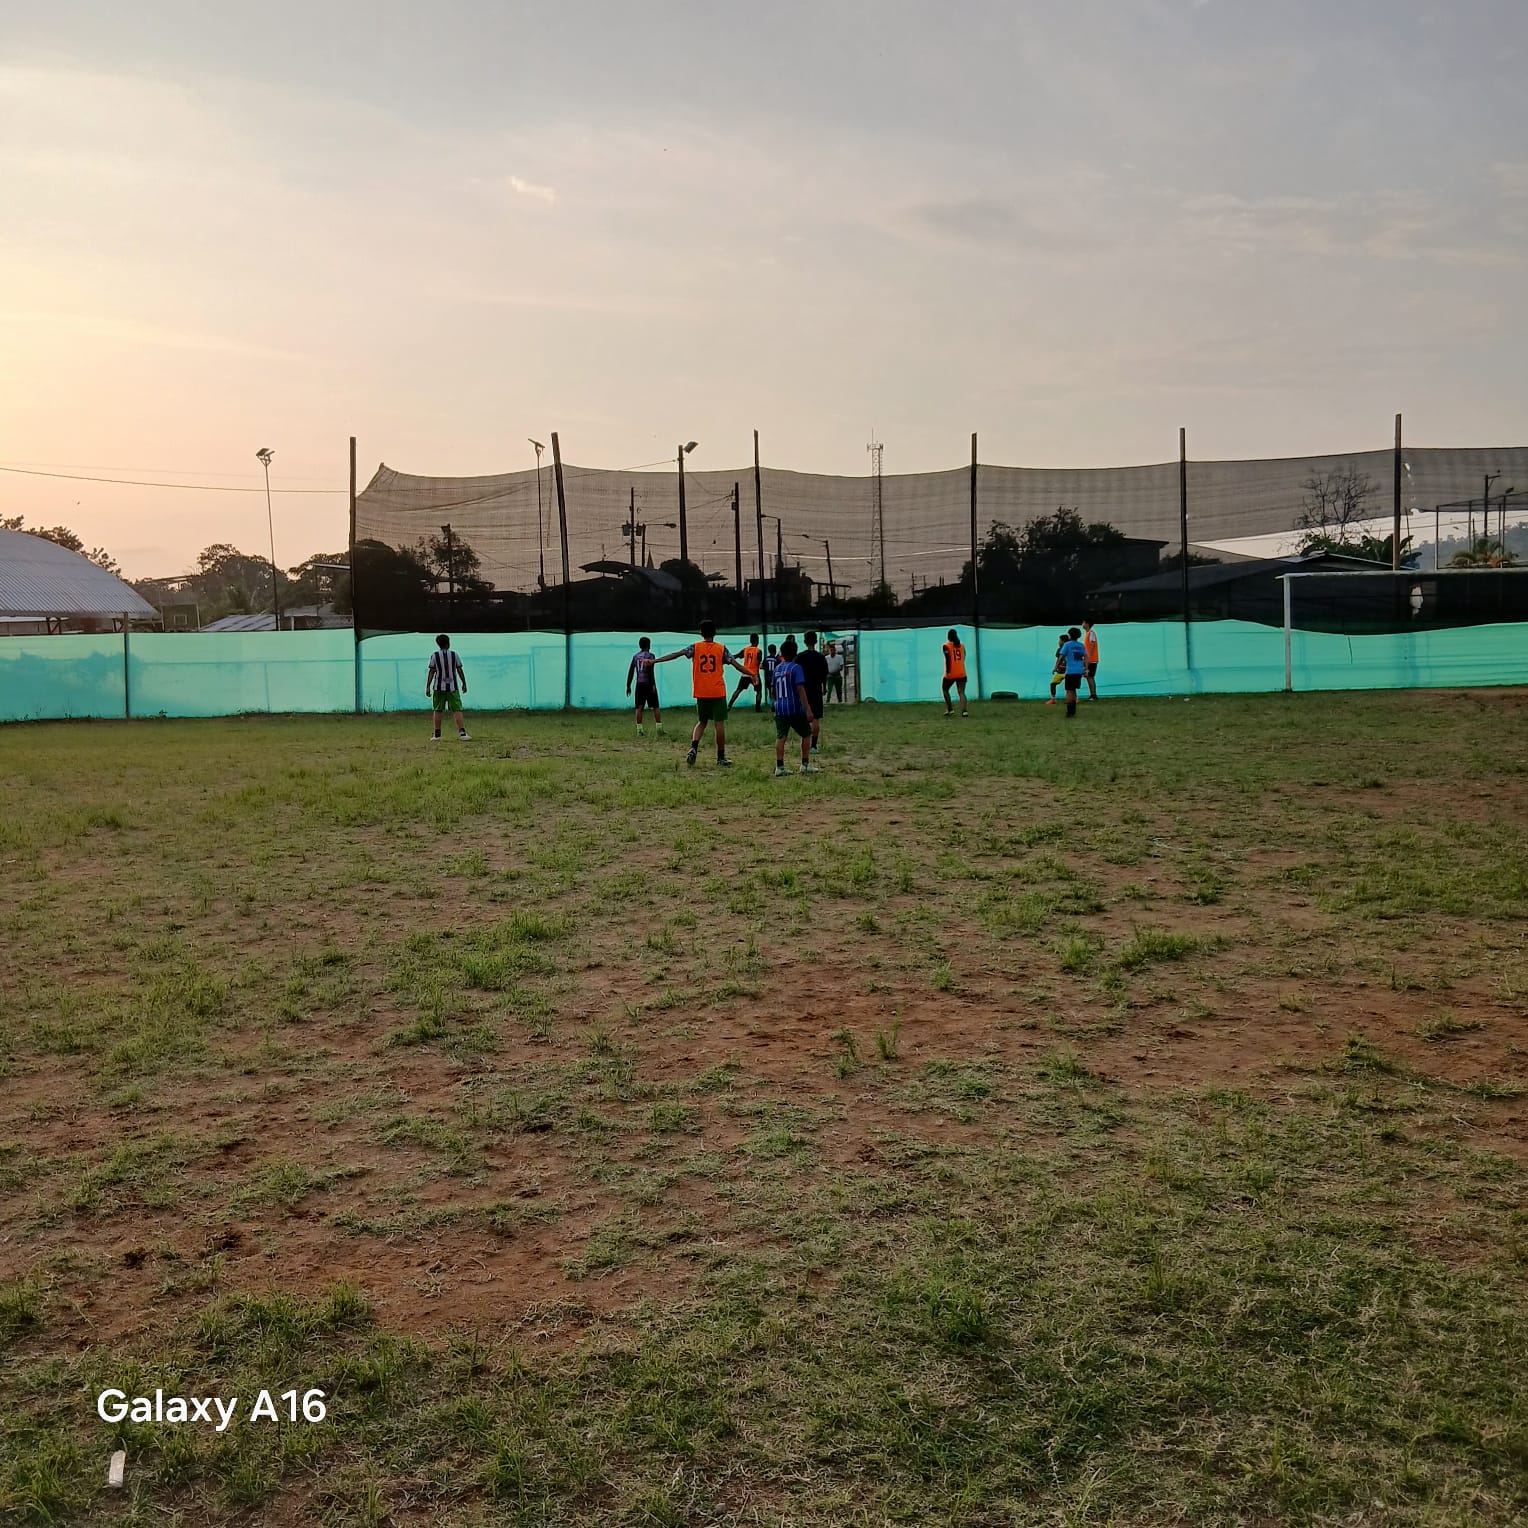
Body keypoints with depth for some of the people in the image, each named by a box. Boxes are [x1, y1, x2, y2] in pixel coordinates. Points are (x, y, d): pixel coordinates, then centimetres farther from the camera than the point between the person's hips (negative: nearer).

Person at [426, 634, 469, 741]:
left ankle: (437, 735, 10)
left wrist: (427, 687, 1)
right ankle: (462, 733, -14)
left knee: (437, 711, 9)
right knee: (457, 710, -2)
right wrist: (464, 684, 13)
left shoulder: (434, 656, -1)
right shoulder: (454, 655, 2)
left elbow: (431, 672, -3)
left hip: (438, 688, 0)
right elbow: (460, 670, 4)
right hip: (453, 687, 0)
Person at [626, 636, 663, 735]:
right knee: (655, 707, 3)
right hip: (648, 683, -4)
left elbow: (630, 671, 9)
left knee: (639, 707, 4)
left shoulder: (635, 656, 9)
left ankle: (639, 730, 1)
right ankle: (659, 728, 2)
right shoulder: (650, 655, -6)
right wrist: (653, 685, -15)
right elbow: (651, 672, -15)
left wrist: (628, 686, 13)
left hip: (639, 684, 4)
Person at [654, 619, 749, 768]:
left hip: (701, 693, 2)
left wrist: (654, 661, -6)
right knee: (720, 723, 4)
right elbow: (736, 665, -1)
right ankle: (721, 757, 6)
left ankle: (693, 748, -9)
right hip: (718, 693, -2)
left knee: (701, 722, 15)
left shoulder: (695, 647, 1)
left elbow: (675, 654, -6)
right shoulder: (721, 649, 0)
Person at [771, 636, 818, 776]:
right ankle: (805, 764, 10)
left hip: (780, 708, 5)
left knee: (780, 737, 4)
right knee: (806, 734, 11)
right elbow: (800, 689, -16)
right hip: (795, 708, -5)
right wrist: (808, 709, -18)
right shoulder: (796, 667, -8)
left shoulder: (777, 668, 9)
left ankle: (779, 767, -1)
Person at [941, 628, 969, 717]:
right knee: (961, 692, -1)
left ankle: (950, 709, 12)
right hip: (961, 673, 3)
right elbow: (964, 658, 15)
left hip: (951, 674, -3)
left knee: (945, 689, 18)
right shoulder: (962, 645, 10)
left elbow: (948, 659, -16)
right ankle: (963, 710, -19)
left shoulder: (946, 645, -5)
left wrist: (948, 671, -18)